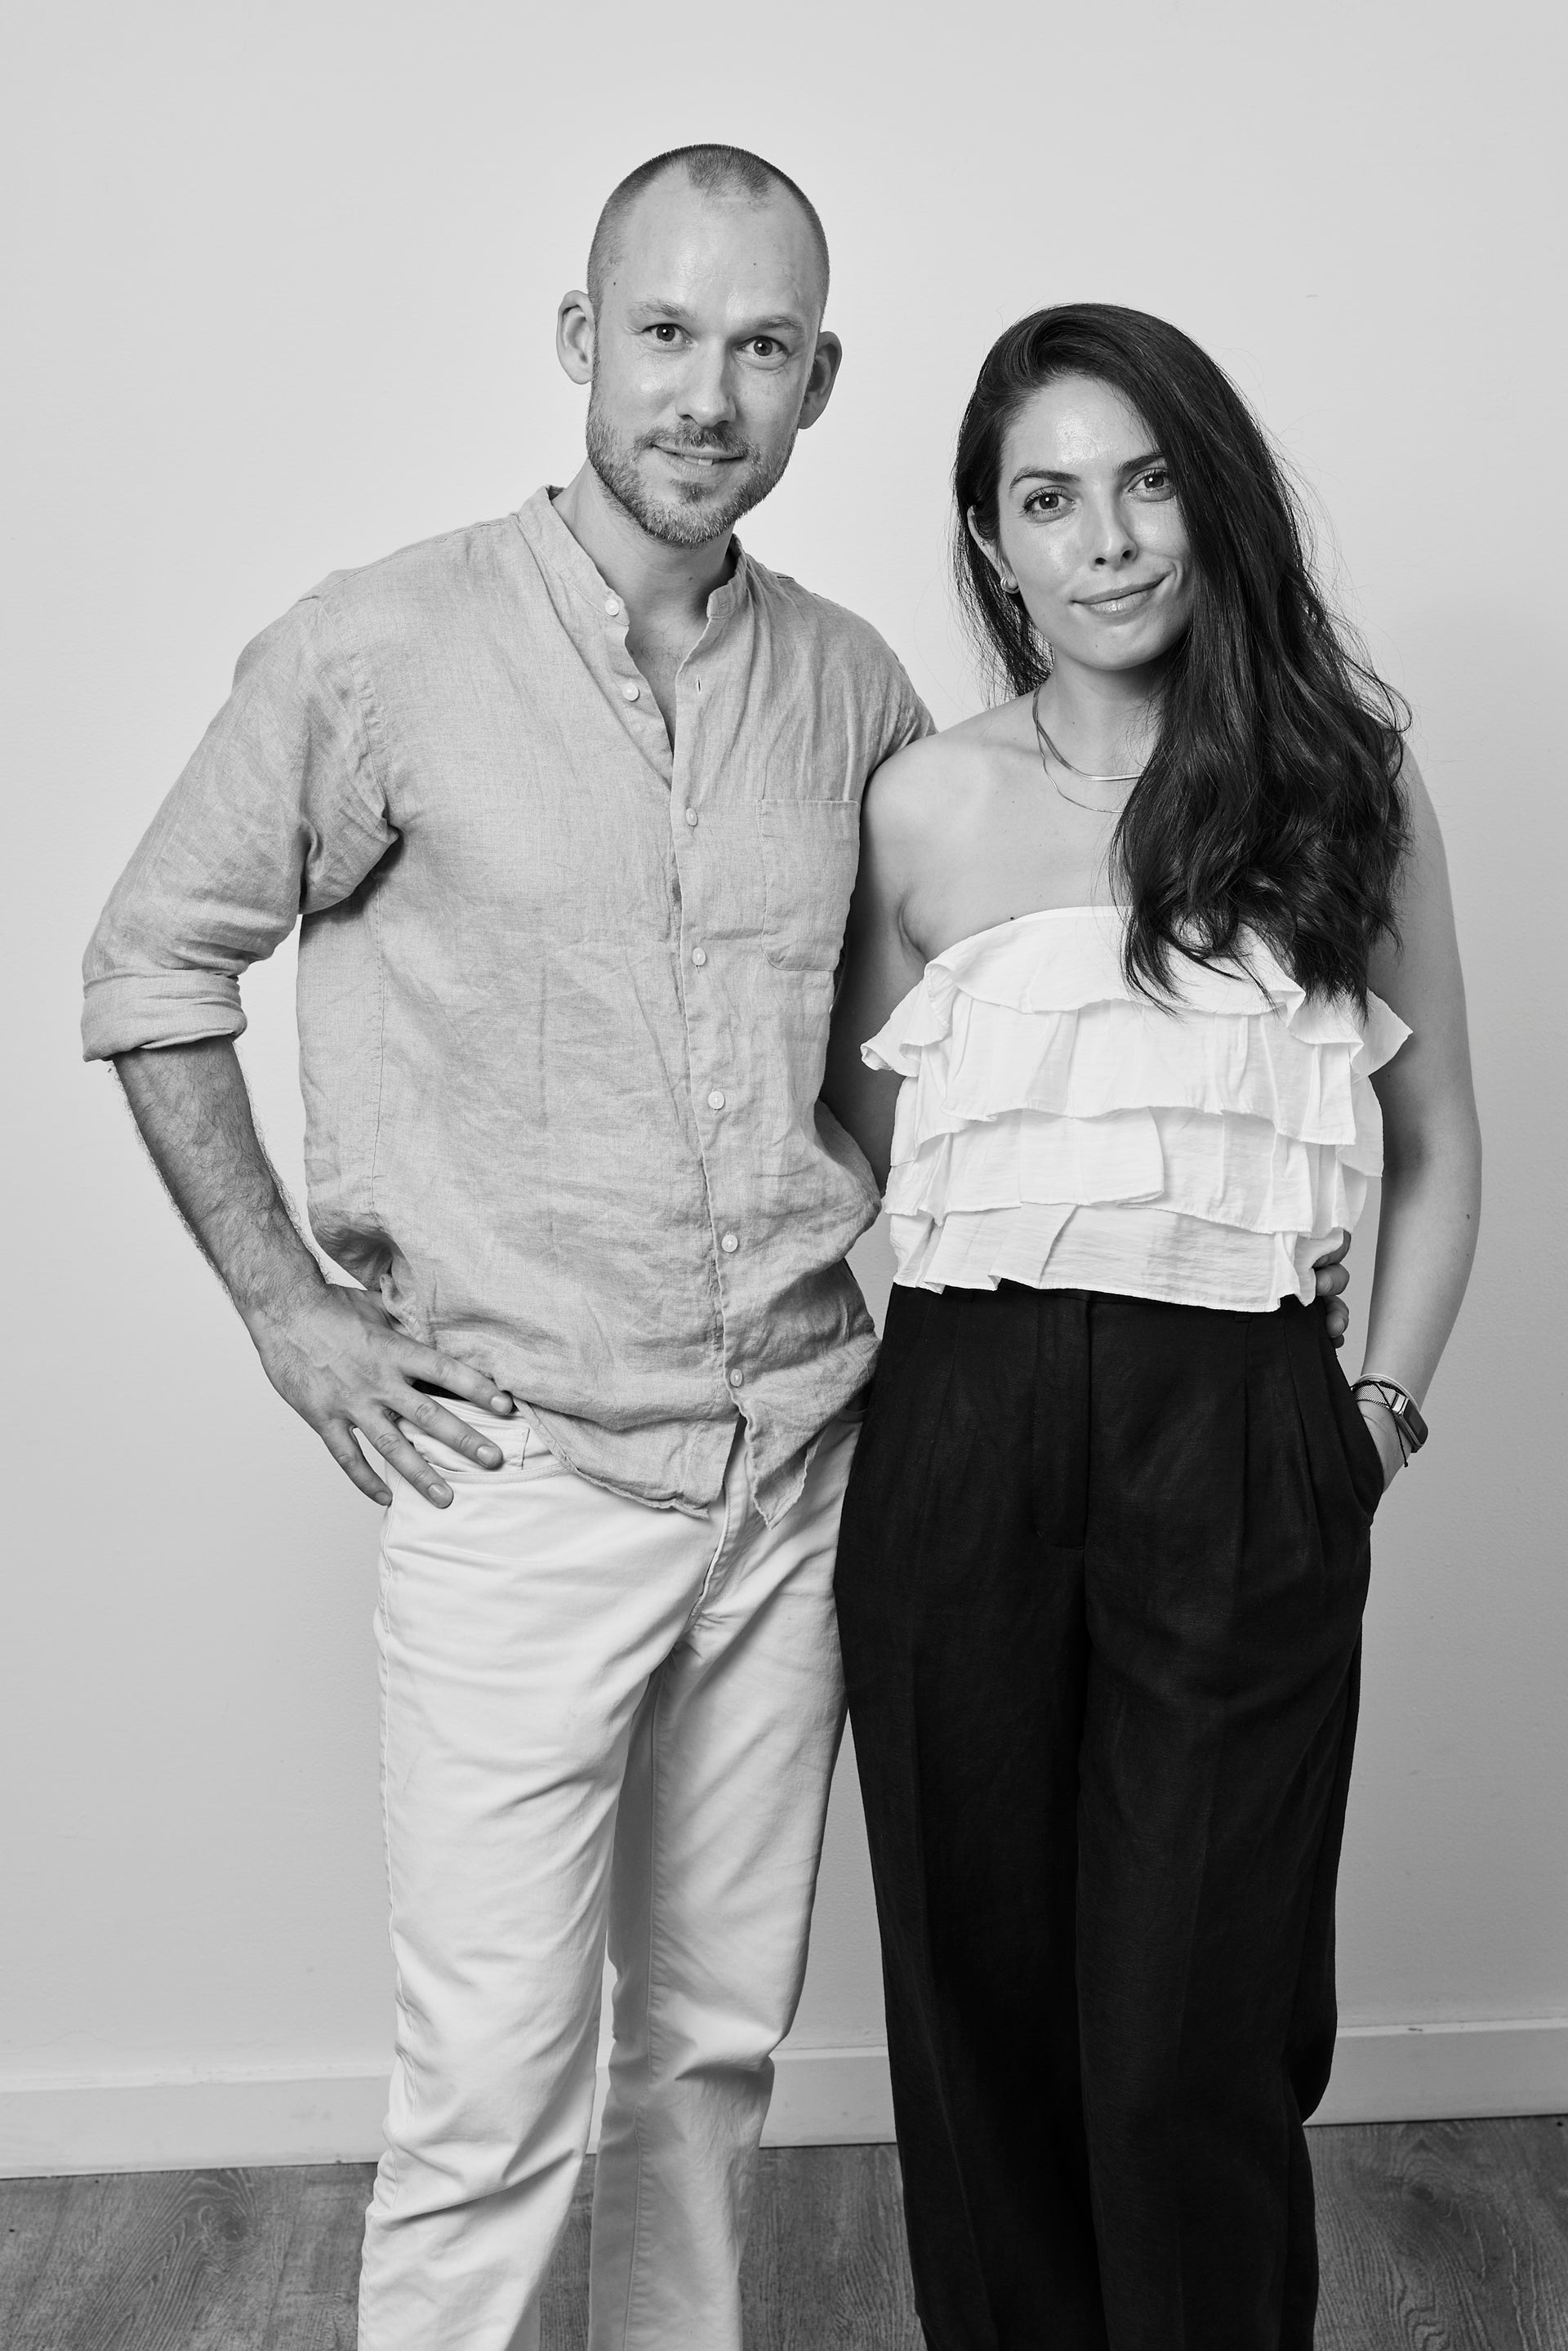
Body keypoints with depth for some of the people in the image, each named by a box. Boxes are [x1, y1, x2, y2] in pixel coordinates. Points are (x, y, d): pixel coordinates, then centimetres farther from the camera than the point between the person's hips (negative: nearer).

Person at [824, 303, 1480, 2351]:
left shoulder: (1343, 777, 5)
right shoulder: (929, 806, 5)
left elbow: (1436, 1147, 11)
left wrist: (1381, 1410, 3)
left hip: (1243, 1453, -1)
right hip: (966, 1439, 1)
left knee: (1194, 2036, 0)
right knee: (984, 1998, 10)